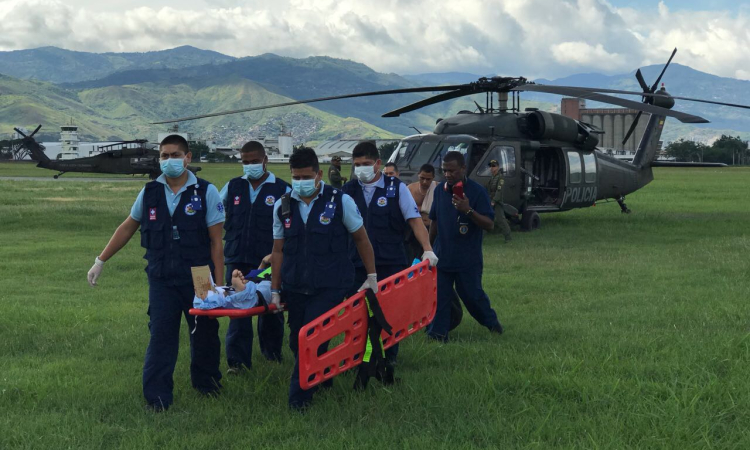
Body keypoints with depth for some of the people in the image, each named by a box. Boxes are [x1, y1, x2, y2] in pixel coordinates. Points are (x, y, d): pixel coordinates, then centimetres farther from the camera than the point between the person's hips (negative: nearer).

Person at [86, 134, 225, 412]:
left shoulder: (206, 192, -4)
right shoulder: (150, 193, 4)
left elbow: (216, 242, -4)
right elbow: (128, 227, 16)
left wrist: (218, 284, -7)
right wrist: (101, 261, 15)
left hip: (198, 279, -1)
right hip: (162, 280, 1)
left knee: (204, 334, 10)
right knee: (161, 336, -3)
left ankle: (205, 381, 33)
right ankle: (156, 397, 4)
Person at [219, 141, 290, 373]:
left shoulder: (282, 190, 0)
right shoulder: (233, 187, 8)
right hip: (238, 260, 1)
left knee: (271, 310, 11)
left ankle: (272, 352, 28)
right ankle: (237, 360, -1)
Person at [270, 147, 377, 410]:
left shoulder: (340, 201, -4)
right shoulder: (283, 206, 5)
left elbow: (361, 239, 5)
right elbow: (279, 250, 11)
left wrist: (371, 276, 6)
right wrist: (275, 290, 10)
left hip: (330, 287, -4)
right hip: (295, 288, 4)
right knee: (297, 342, 9)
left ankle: (298, 396, 0)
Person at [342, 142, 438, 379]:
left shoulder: (396, 188, 1)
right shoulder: (348, 190, 7)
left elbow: (414, 219, -2)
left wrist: (427, 249, -14)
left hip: (391, 264, -2)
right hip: (357, 265, 2)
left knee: (390, 315, 3)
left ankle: (389, 364, 13)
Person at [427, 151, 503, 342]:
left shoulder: (477, 191, -11)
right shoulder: (440, 190, 3)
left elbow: (489, 225, -16)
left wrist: (468, 211, -30)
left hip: (468, 258, -4)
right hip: (442, 255, 4)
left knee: (472, 294, 8)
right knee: (439, 296, 3)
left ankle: (491, 321, 33)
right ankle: (437, 334, 11)